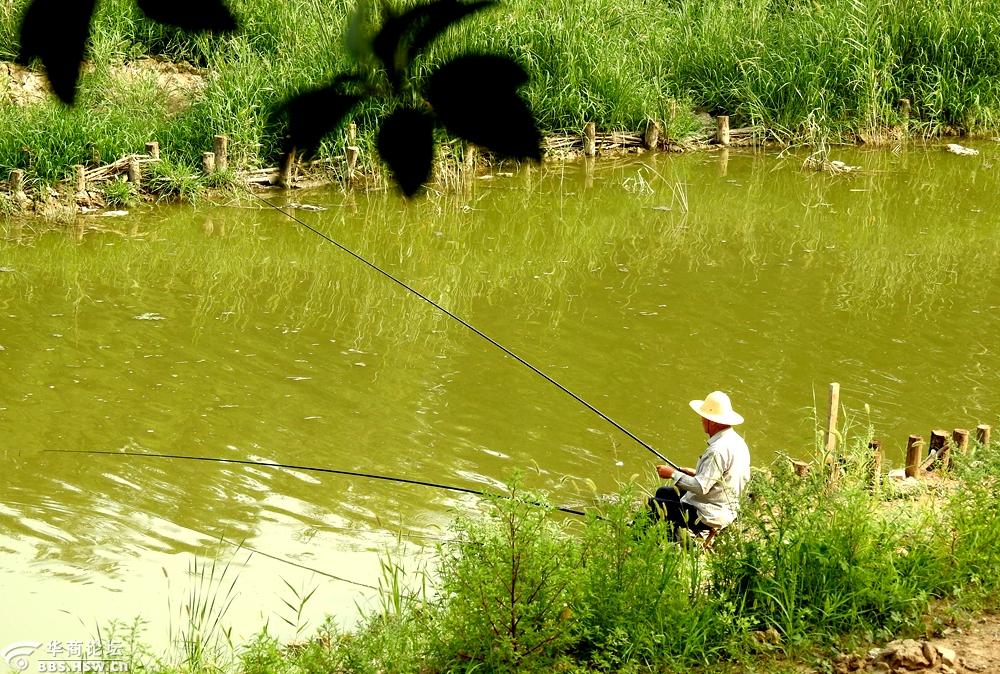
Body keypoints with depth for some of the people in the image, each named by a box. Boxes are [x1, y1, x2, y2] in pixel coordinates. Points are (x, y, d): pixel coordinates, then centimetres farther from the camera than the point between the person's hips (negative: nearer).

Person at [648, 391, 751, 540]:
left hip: (707, 516, -11)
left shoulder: (718, 450, -26)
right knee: (663, 493, 22)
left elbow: (701, 487, -27)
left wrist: (674, 474, -14)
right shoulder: (738, 442, 6)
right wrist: (697, 474, 13)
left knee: (654, 505, -7)